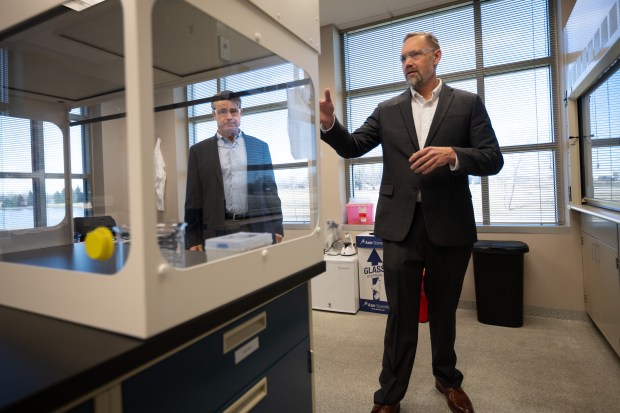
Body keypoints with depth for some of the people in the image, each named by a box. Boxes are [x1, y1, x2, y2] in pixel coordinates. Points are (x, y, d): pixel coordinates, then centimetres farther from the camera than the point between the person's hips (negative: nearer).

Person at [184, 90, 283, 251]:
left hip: (258, 230, 1)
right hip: (217, 232, 0)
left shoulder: (260, 146, 9)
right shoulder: (199, 151, 7)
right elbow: (194, 199, 5)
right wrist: (193, 239, 0)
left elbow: (270, 191, 9)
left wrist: (276, 230, 3)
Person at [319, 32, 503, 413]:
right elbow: (353, 147, 5)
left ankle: (448, 379, 43)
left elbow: (493, 159, -2)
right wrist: (329, 124, -14)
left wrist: (452, 155, -21)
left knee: (444, 311, 18)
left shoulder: (467, 103, 4)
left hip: (449, 225, 0)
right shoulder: (387, 110, 9)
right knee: (401, 314, 8)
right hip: (401, 225, 1)